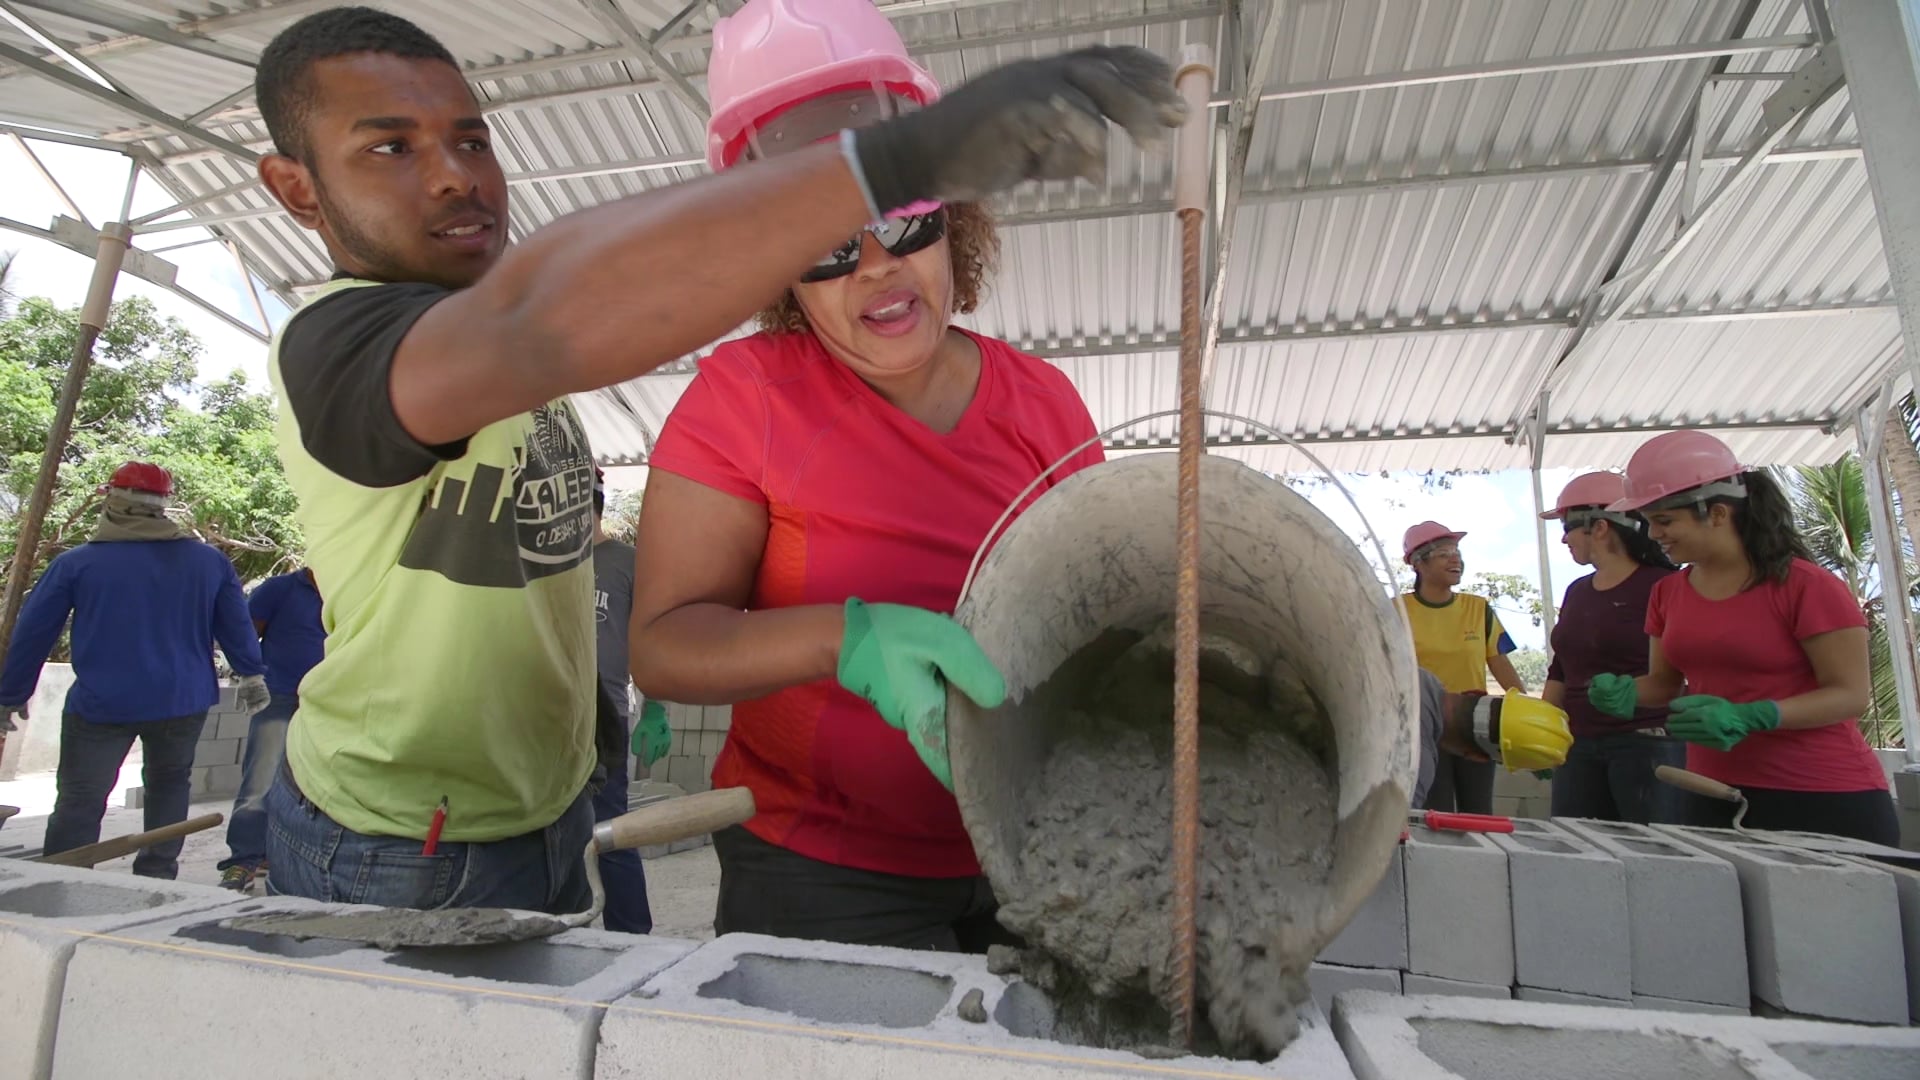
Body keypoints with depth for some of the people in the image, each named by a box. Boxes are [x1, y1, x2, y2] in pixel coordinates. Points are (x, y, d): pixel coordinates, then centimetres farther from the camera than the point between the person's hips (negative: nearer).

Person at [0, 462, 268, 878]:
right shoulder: (208, 560, -1)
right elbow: (236, 625, 4)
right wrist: (252, 675, 14)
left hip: (101, 705, -2)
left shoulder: (75, 563, -4)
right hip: (183, 701, 2)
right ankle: (156, 876, 19)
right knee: (170, 784, 19)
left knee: (79, 801, 5)